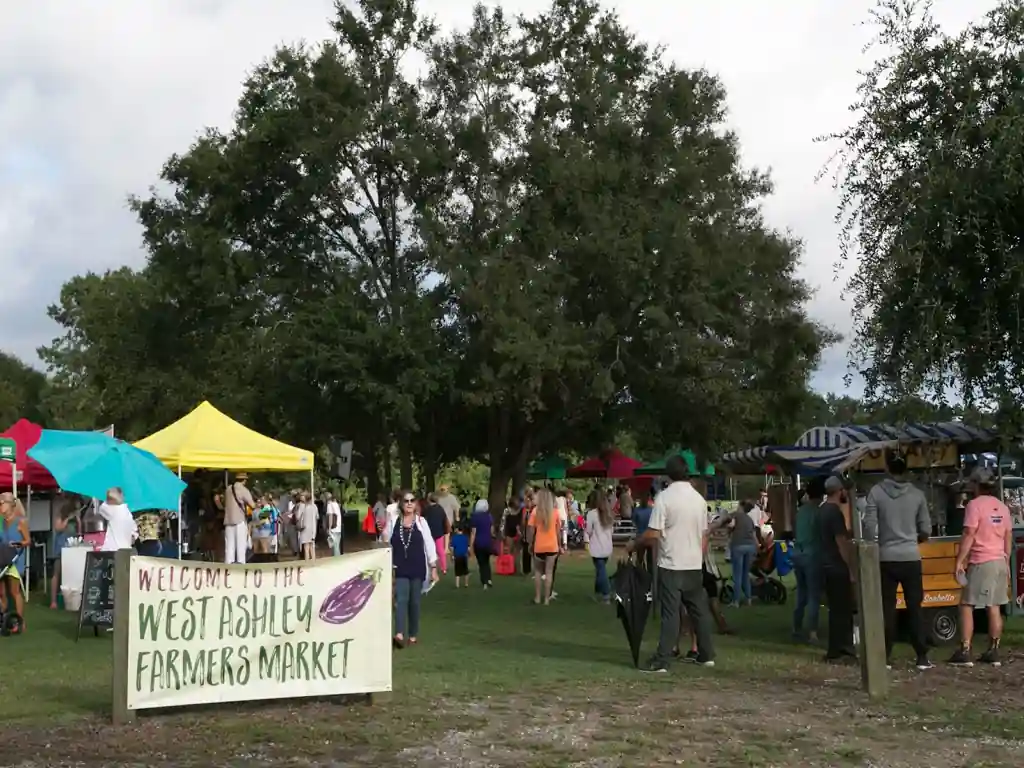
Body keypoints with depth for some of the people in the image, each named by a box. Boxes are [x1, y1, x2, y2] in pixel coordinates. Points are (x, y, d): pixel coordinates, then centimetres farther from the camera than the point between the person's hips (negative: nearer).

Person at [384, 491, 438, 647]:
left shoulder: (421, 522, 0)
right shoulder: (393, 520, 1)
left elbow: (429, 545, 1)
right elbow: (386, 543, 4)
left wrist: (433, 568, -2)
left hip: (417, 567, 1)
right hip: (399, 567, -1)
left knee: (414, 601, 7)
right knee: (401, 599, -14)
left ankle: (413, 635, 18)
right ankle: (399, 634, -26)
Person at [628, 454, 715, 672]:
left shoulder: (664, 497, -12)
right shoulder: (699, 499, 6)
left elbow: (653, 535, -15)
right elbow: (704, 535, 12)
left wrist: (634, 544, 2)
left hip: (671, 565, -5)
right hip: (694, 564, 5)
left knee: (671, 613, -5)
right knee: (699, 609, 14)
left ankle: (662, 661, -5)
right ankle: (706, 655, 22)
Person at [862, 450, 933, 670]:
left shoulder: (876, 492, -6)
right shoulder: (917, 494, -1)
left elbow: (869, 527, -8)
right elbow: (926, 530, 3)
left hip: (886, 558, -1)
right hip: (911, 558, 1)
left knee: (887, 608, 6)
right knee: (915, 607, 6)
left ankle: (886, 657, 8)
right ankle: (922, 657, 6)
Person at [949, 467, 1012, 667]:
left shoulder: (975, 504, -9)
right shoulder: (1002, 507, 12)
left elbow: (969, 536, -14)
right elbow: (1008, 538, 16)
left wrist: (959, 561, -12)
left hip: (981, 563, -7)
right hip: (1000, 562, 7)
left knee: (966, 605, -2)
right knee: (994, 607, 9)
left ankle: (964, 652, -6)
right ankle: (993, 652, 11)